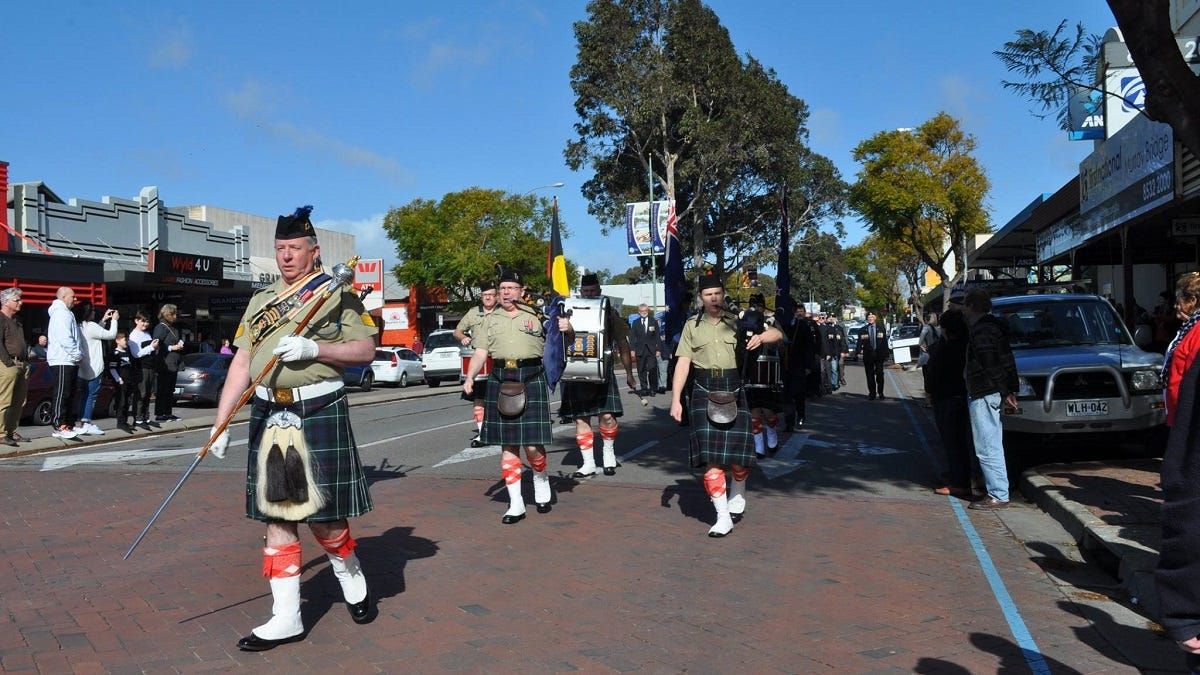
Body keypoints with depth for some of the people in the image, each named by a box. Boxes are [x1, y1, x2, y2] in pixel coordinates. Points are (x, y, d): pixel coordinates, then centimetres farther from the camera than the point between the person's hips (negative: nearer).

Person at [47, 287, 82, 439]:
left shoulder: (65, 313, 22)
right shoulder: (61, 313, -11)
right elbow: (65, 338, -21)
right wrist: (77, 353, -15)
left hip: (69, 361, 11)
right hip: (63, 361, -11)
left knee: (69, 395, 12)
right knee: (62, 394, -10)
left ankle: (68, 425, 15)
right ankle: (59, 427, -11)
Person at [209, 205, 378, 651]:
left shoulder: (338, 293, 2)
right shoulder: (260, 301, 15)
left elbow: (366, 350, -3)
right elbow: (241, 364, 10)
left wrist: (314, 348, -18)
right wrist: (221, 422, 3)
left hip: (320, 413, -4)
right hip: (269, 415, 5)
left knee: (324, 515, 0)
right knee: (276, 517, 5)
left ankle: (354, 582, 28)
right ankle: (285, 619, 12)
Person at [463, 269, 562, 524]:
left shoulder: (537, 315, 5)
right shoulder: (491, 319, 13)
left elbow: (562, 341, 10)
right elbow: (480, 353, 9)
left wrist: (567, 329, -13)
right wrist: (469, 378, -7)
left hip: (531, 381, -3)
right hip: (500, 383, 3)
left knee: (533, 444, -4)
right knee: (507, 445, 4)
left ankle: (541, 482, 27)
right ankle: (516, 504, 11)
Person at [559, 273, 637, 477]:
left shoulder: (609, 312, 7)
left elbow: (622, 344, 10)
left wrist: (629, 373, 9)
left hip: (602, 372, -1)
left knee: (607, 416, -7)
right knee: (581, 418, 3)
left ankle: (609, 453, 19)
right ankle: (588, 463, 14)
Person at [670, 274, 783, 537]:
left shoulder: (738, 322, 7)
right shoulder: (692, 326, 7)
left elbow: (777, 334, 5)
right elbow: (683, 363, 4)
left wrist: (761, 336, -18)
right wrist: (676, 399, -4)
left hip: (735, 392, 0)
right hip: (705, 394, 0)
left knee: (739, 451, 3)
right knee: (710, 455, -6)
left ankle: (737, 495, 34)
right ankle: (723, 517, -1)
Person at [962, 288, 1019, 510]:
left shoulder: (981, 331, -16)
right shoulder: (995, 326, 16)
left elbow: (992, 366, -21)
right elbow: (1007, 361, 16)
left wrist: (1005, 393, -17)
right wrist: (1011, 390, 14)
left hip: (983, 396, -11)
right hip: (992, 394, 11)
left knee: (987, 448, -7)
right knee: (993, 446, 15)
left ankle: (998, 496, -5)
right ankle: (997, 491, 23)